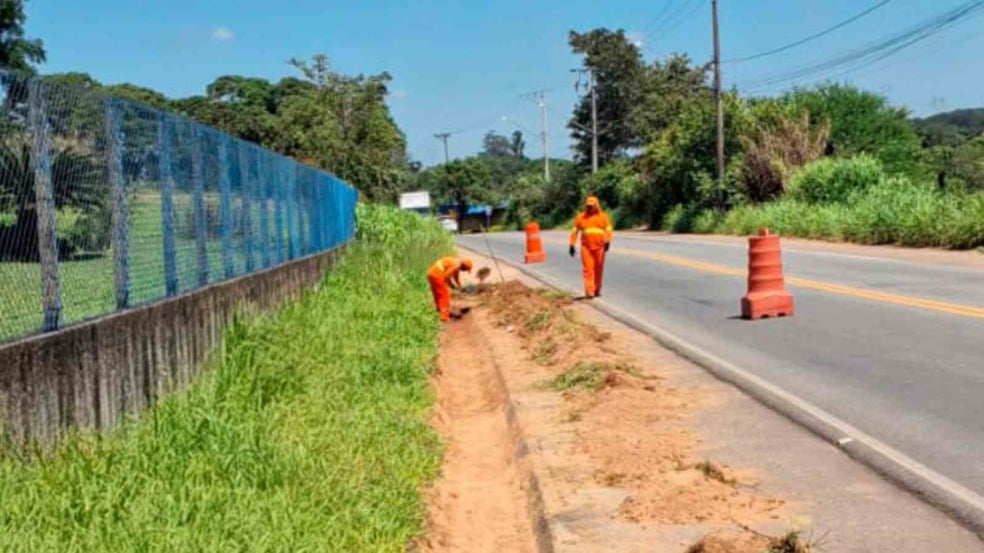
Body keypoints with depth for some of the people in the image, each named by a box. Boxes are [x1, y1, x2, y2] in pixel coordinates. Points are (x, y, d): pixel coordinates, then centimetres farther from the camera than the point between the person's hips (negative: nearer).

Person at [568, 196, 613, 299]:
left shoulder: (603, 216, 7)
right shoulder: (581, 217, 8)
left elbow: (608, 230, 2)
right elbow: (575, 231, 11)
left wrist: (607, 242, -13)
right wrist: (572, 245, 7)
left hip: (599, 247, 1)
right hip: (586, 247, -1)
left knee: (598, 269, 7)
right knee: (588, 269, -9)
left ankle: (597, 290, 21)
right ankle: (589, 291, -15)